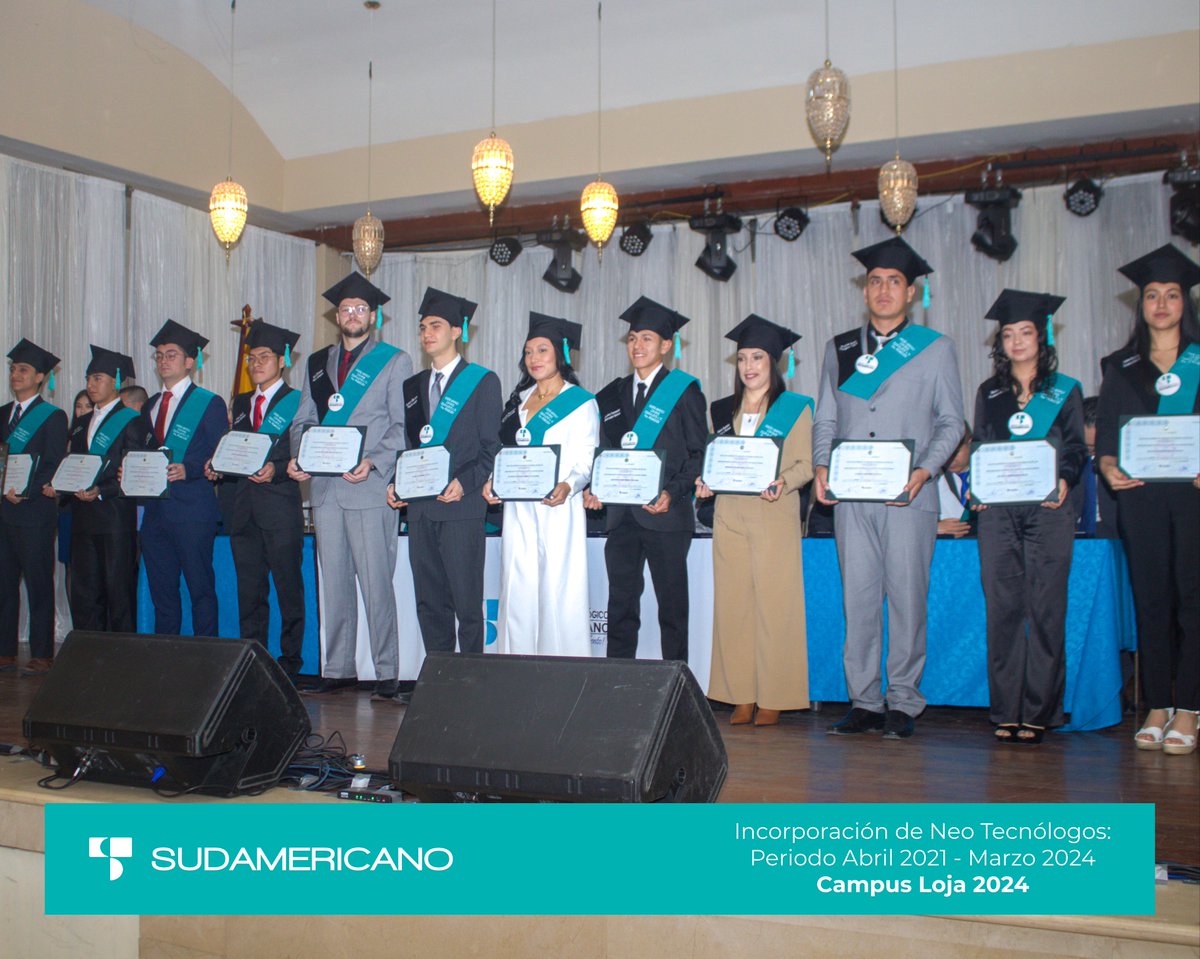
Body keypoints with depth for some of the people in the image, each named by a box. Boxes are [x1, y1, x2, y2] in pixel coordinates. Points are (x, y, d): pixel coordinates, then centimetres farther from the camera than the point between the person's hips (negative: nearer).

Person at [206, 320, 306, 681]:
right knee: (249, 589, 8)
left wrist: (275, 470, -22)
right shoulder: (241, 403, 21)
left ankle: (290, 661, 5)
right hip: (244, 508, 6)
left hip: (281, 506, -6)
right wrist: (217, 467, 1)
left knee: (288, 587, -2)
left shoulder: (297, 402, 1)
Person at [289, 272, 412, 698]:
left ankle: (386, 671, 0)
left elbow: (402, 426, -2)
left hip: (369, 487, -5)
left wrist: (373, 462, -16)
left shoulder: (394, 361, 5)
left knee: (375, 582, -6)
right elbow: (303, 421, 17)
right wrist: (297, 458, -2)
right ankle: (338, 669, 14)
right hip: (325, 487, 5)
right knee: (333, 582, 8)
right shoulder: (317, 363, 20)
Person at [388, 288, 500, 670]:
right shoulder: (412, 387, 19)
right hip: (420, 507, 6)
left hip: (461, 506, -5)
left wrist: (464, 483, -17)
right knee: (429, 601, 8)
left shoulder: (483, 381, 3)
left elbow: (491, 446, -2)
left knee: (466, 601, -4)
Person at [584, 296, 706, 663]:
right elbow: (604, 452, 16)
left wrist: (672, 494, -16)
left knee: (672, 603, 1)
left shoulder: (684, 391, 2)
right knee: (621, 603, 5)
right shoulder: (613, 395, 15)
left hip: (666, 514, -4)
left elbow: (698, 453, -2)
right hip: (622, 515, 4)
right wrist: (593, 488, -2)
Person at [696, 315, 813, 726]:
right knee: (733, 602, 0)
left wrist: (783, 483, -21)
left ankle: (772, 699, 1)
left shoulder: (794, 408, 5)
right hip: (729, 515, 4)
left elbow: (804, 464, -1)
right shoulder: (722, 411, 17)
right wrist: (705, 480, -3)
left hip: (774, 514, -4)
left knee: (774, 603, -6)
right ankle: (741, 696, 6)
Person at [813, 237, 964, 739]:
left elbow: (951, 422, 5)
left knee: (906, 596, -2)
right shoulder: (839, 349, 16)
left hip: (908, 496, -2)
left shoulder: (935, 349, 8)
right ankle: (864, 701, 9)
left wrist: (924, 470, -11)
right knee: (858, 596, 2)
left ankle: (903, 703, 8)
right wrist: (821, 466, -2)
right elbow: (825, 419, 16)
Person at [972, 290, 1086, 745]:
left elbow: (1076, 449, 5)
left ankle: (1038, 713, 2)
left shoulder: (1065, 391, 9)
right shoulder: (988, 393, 16)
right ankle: (1006, 712, 5)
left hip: (1047, 511, -2)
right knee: (1002, 609, -1)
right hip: (998, 513, 2)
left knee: (1045, 609, -4)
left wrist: (1064, 480, -15)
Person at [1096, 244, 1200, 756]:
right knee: (1151, 599, 2)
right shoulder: (1121, 368, 14)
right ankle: (1158, 708, 7)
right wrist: (1107, 465, -11)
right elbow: (1106, 430, 9)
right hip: (1141, 495, 2)